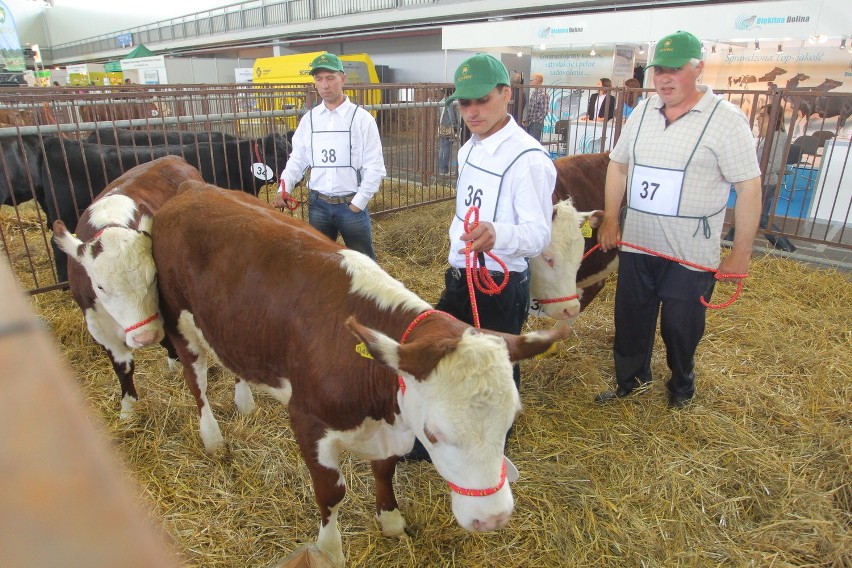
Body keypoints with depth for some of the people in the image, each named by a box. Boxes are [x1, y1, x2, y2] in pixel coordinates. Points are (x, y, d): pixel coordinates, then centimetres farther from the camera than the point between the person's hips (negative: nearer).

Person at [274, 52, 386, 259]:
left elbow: (374, 167, -7)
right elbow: (297, 159, 9)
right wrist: (283, 189, -6)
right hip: (318, 204, 4)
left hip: (351, 204, -3)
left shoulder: (361, 118, -6)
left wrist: (358, 203, -10)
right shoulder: (309, 119, 4)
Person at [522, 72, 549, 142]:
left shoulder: (543, 94, -14)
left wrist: (534, 121, -14)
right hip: (529, 123, 8)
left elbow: (544, 112, -17)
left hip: (536, 124, -8)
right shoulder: (533, 92, 11)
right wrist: (527, 120, 8)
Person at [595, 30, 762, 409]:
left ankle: (681, 386, 39)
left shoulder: (726, 119, -11)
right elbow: (618, 163, 14)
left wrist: (740, 254, -12)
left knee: (681, 328, 11)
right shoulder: (643, 111, 4)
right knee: (630, 320, 16)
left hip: (691, 254, -4)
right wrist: (610, 218, 9)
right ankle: (631, 379, 38)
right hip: (636, 246, 5)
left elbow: (749, 188, -12)